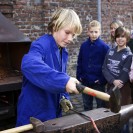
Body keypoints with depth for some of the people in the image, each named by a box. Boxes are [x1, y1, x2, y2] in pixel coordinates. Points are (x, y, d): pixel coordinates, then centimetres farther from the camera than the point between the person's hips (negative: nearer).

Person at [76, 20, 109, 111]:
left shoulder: (104, 46, -10)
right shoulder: (84, 45, 1)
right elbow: (79, 62, 8)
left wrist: (102, 79, -12)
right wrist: (79, 76, 2)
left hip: (98, 83, -4)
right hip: (85, 82, 4)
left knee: (101, 105, 9)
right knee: (87, 105, 17)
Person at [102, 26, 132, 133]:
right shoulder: (110, 52, 7)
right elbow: (104, 69, -1)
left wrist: (114, 89, -17)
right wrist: (113, 81, -18)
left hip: (123, 88, -4)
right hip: (111, 85, 4)